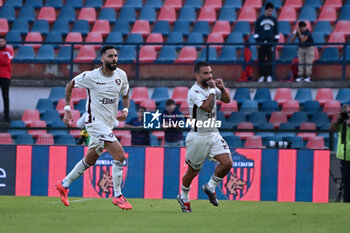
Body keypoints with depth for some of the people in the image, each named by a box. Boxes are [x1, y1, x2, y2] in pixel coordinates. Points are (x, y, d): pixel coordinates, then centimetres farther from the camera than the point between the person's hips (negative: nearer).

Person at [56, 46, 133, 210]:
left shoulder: (121, 75, 1)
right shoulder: (90, 76, -14)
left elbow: (125, 95, 17)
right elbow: (70, 86, 2)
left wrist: (125, 110, -3)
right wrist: (67, 110, -1)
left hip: (109, 123, 7)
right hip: (95, 121, -7)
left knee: (89, 160, 18)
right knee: (119, 155, -18)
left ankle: (64, 184, 36)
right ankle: (117, 196, -8)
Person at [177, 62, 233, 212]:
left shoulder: (211, 87, 7)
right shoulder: (194, 92, -16)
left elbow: (226, 99, 19)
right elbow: (207, 106, -30)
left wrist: (221, 88, 1)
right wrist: (213, 89, -20)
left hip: (214, 135, 6)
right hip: (198, 136, -6)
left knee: (227, 163, -12)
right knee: (193, 170, 7)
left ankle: (210, 187, 10)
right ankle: (183, 197, 31)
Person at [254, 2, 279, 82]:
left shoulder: (274, 19, 8)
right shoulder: (260, 19, 4)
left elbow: (276, 32, 12)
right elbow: (256, 31, 6)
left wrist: (276, 42, 6)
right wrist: (257, 42, 0)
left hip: (270, 43, 0)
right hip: (261, 43, 0)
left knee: (269, 60, -5)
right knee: (261, 60, -1)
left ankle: (269, 76, -1)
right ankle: (262, 75, 5)